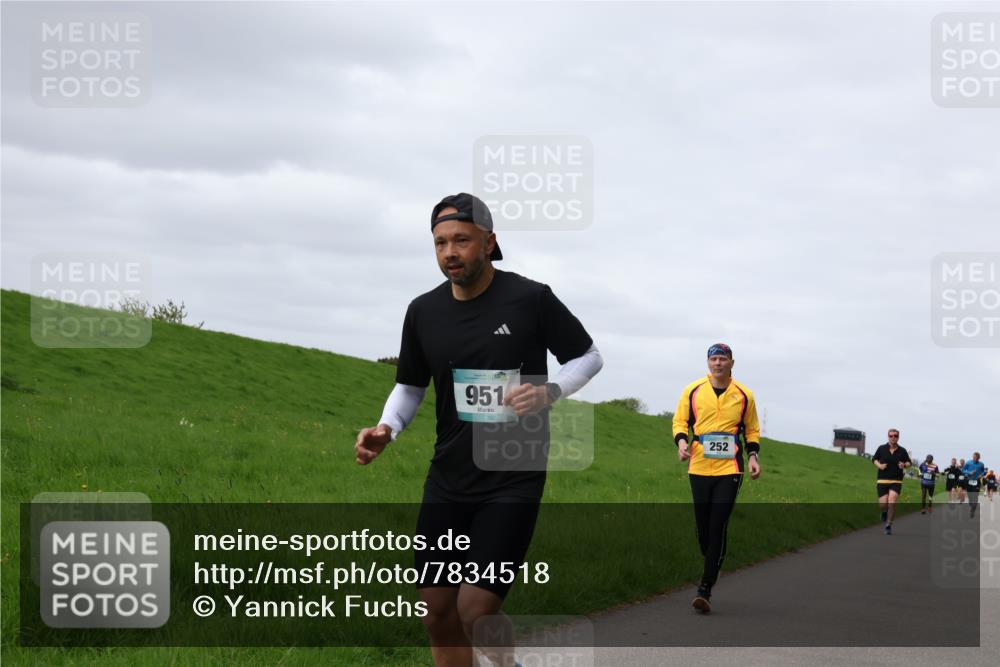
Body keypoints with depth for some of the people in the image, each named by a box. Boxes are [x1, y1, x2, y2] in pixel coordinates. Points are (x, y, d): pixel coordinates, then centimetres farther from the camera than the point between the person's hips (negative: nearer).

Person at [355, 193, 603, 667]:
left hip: (513, 481, -4)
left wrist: (549, 391, -16)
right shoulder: (423, 312, 2)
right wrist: (386, 430, -5)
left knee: (476, 611, -15)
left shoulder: (531, 299, -9)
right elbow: (410, 385, 15)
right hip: (448, 480, 5)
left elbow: (588, 356, 3)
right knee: (439, 615, 5)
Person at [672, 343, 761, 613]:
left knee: (718, 528, -10)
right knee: (702, 527, 6)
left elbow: (752, 430, 16)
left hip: (729, 470, -2)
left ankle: (705, 588, -10)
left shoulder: (744, 395, 5)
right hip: (699, 468, 2)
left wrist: (753, 455, 2)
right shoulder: (693, 391, 5)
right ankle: (712, 567, 32)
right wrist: (682, 441, -7)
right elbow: (680, 421, 13)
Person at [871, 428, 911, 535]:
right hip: (882, 480, 0)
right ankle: (885, 513, 32)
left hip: (896, 481, 0)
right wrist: (879, 465, -6)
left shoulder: (902, 451, 3)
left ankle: (889, 525, -4)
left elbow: (909, 463, 14)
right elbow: (874, 459, 14)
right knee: (883, 504, -6)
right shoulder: (881, 448, 3)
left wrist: (904, 465, -9)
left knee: (892, 502, -17)